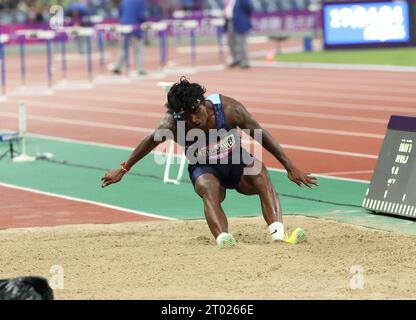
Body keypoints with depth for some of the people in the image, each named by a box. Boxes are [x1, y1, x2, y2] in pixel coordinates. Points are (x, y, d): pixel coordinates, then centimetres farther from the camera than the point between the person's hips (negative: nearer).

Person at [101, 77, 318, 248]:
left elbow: (261, 135, -16)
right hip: (204, 170, 0)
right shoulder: (172, 125, -24)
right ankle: (224, 242, -59)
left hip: (237, 163, 1)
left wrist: (290, 167, -14)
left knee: (259, 172, -32)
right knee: (208, 189, -35)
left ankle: (278, 235, -49)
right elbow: (151, 141, -4)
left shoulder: (228, 108, -25)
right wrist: (123, 169, 6)